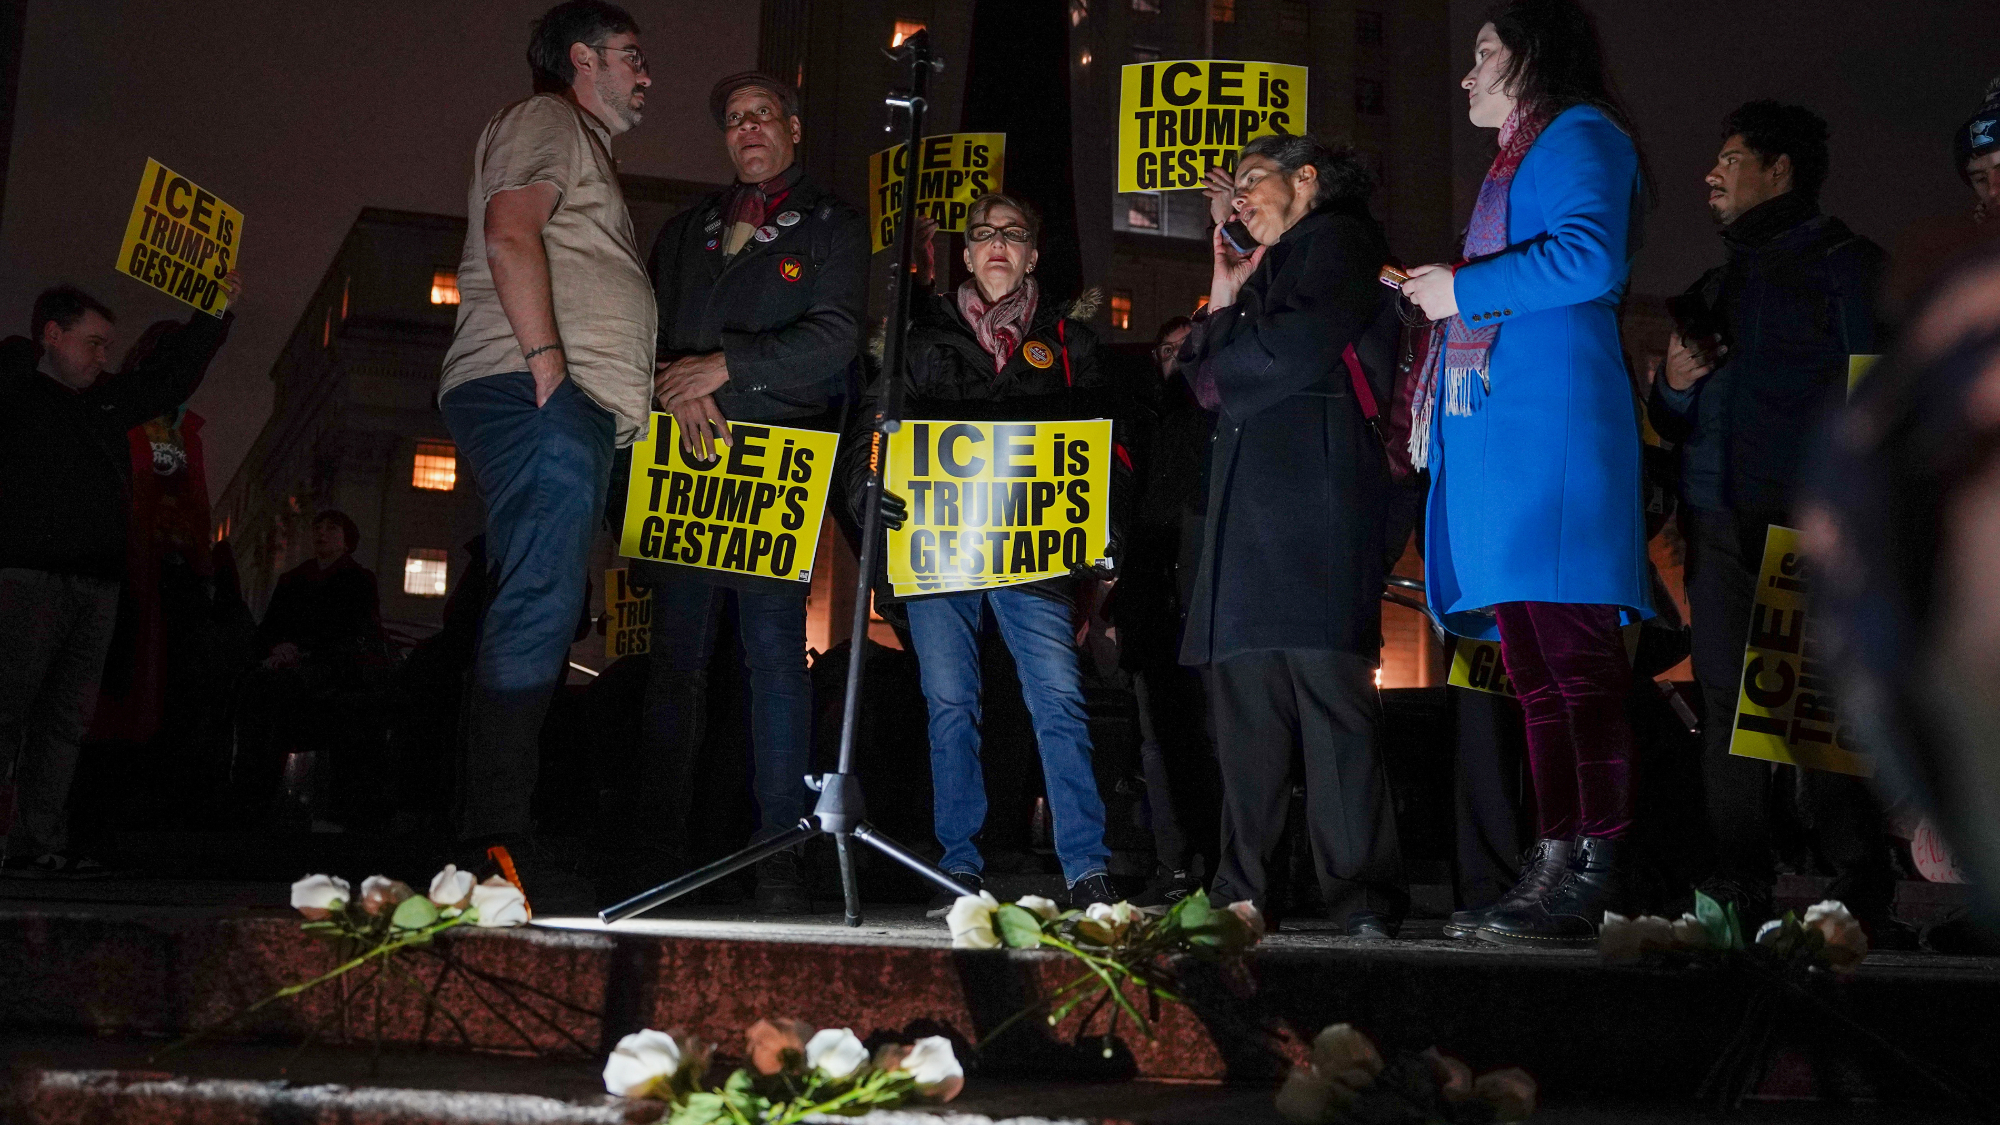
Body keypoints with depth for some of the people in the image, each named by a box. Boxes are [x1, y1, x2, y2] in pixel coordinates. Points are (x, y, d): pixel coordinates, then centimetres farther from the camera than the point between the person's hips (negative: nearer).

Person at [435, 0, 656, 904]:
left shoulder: (582, 147, 35)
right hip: (537, 397, -10)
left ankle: (486, 844, 3)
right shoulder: (544, 120, 6)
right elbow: (510, 232, -13)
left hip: (574, 411, 10)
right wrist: (546, 360, -21)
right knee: (540, 606, -19)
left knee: (536, 616, 4)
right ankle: (497, 844, -23)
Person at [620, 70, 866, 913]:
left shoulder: (834, 228, 10)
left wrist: (724, 366, -12)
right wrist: (679, 391, -7)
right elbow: (647, 330, 14)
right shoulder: (685, 232, 24)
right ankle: (662, 851, 4)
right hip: (685, 463, 4)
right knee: (676, 657, 1)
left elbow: (834, 337, -4)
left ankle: (779, 854, -6)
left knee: (775, 653, -8)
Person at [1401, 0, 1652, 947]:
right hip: (1500, 434, 10)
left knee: (1573, 656, -13)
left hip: (1552, 424, -10)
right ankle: (1555, 868, 5)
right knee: (1534, 666, 5)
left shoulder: (1578, 133, 1)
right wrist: (1430, 297, 20)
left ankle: (1594, 880, -13)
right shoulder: (1517, 161, 30)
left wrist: (1463, 289, -8)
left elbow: (1592, 258, -17)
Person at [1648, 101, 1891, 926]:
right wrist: (1673, 384, 5)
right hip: (1719, 525, 6)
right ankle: (1736, 891, 4)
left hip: (1806, 523, -6)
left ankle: (1855, 890, -4)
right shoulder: (1718, 286, 26)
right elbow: (1675, 424, 27)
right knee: (1726, 701, 1)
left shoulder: (1842, 263, 6)